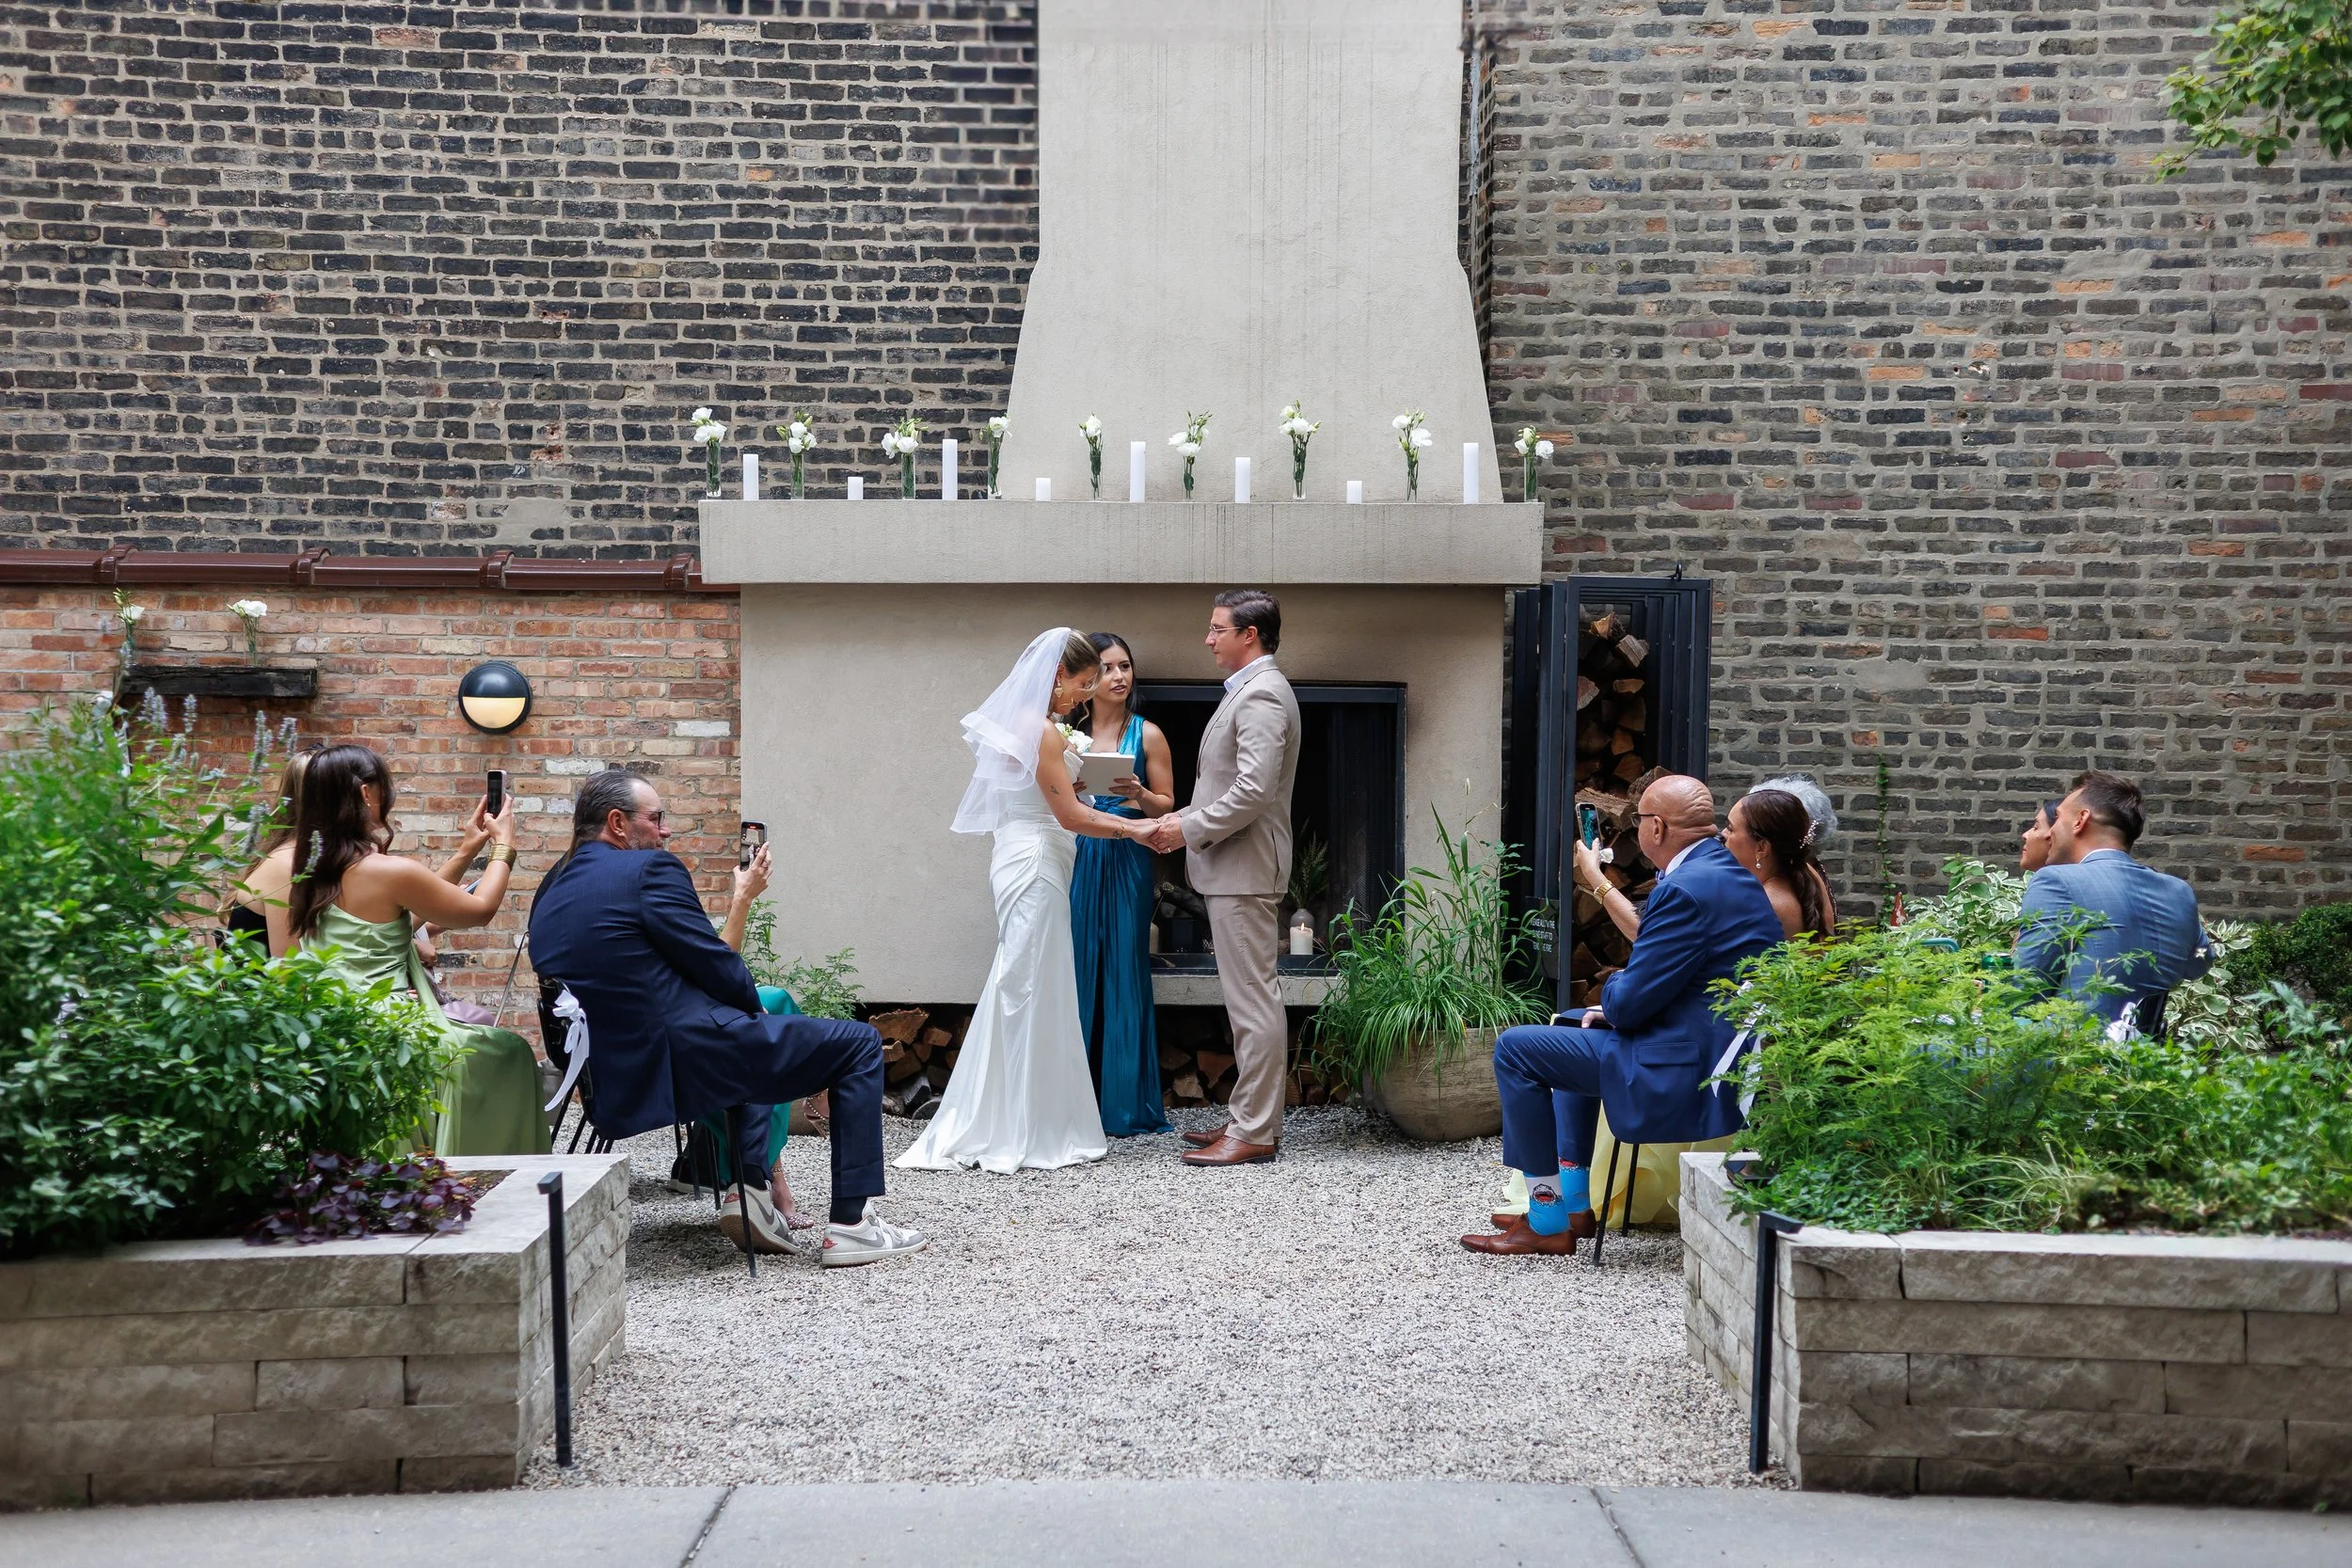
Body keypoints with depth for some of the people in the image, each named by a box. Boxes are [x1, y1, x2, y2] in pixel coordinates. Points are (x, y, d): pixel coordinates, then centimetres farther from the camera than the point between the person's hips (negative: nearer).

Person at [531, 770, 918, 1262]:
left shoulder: (549, 892, 15)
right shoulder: (650, 870, -11)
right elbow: (713, 963, -10)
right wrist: (757, 1005, 10)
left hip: (614, 1079, 9)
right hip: (685, 1061, -9)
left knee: (751, 1039, 38)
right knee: (859, 1043, 4)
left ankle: (747, 1192, 24)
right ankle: (851, 1224, 1)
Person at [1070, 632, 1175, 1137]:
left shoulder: (1147, 735, 4)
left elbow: (1166, 806, 6)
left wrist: (1138, 794, -14)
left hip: (1126, 863, -1)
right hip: (1074, 862, 1)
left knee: (1123, 975, 0)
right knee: (1076, 972, 0)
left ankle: (1124, 1103, 6)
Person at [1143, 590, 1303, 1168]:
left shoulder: (1261, 695, -16)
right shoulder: (1251, 691, 18)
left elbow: (1254, 791, -24)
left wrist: (1189, 829, -15)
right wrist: (1181, 817, 9)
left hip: (1244, 869, -11)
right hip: (1231, 867, 11)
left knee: (1253, 999, -7)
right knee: (1249, 997, 14)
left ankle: (1254, 1132, -3)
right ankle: (1251, 1118, 20)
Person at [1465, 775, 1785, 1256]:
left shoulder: (1686, 889, -22)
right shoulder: (1728, 874, 11)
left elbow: (1631, 1001, -20)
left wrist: (1612, 993, 2)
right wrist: (1615, 1005, 7)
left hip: (1684, 1076, -11)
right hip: (1720, 1058, 11)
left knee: (1515, 1048, -5)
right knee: (1586, 1034, 33)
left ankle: (1547, 1223, 3)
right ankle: (1573, 1203, 32)